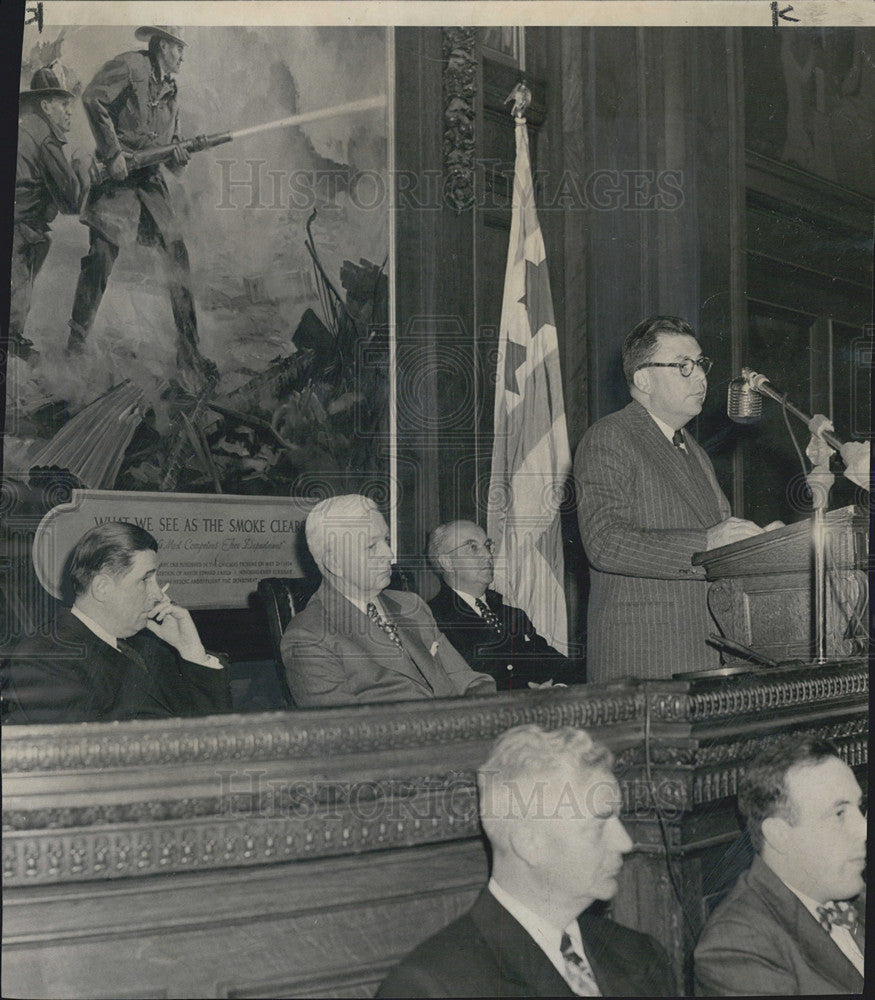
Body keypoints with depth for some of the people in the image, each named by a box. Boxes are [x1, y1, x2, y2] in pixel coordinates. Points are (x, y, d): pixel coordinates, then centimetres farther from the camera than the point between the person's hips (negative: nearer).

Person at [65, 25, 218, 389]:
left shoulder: (169, 91, 22)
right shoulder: (128, 66, -2)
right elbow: (93, 99, -12)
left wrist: (178, 156, 0)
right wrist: (113, 153, -16)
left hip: (151, 181, 7)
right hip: (116, 178, -7)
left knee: (177, 257, -3)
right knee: (102, 253, -13)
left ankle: (189, 353, -1)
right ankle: (75, 343, -2)